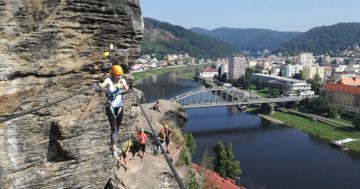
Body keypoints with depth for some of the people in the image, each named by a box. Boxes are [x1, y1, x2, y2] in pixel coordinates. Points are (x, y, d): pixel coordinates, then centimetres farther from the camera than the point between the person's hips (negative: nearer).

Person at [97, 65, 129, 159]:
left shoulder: (122, 81, -4)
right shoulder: (108, 80, -15)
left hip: (119, 107, 4)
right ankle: (114, 150, -4)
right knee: (114, 128, -10)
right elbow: (102, 85, -35)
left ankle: (113, 146, 35)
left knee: (117, 128, 15)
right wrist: (100, 85, -56)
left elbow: (126, 89, -20)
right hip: (110, 108, -4)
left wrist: (124, 85, -40)